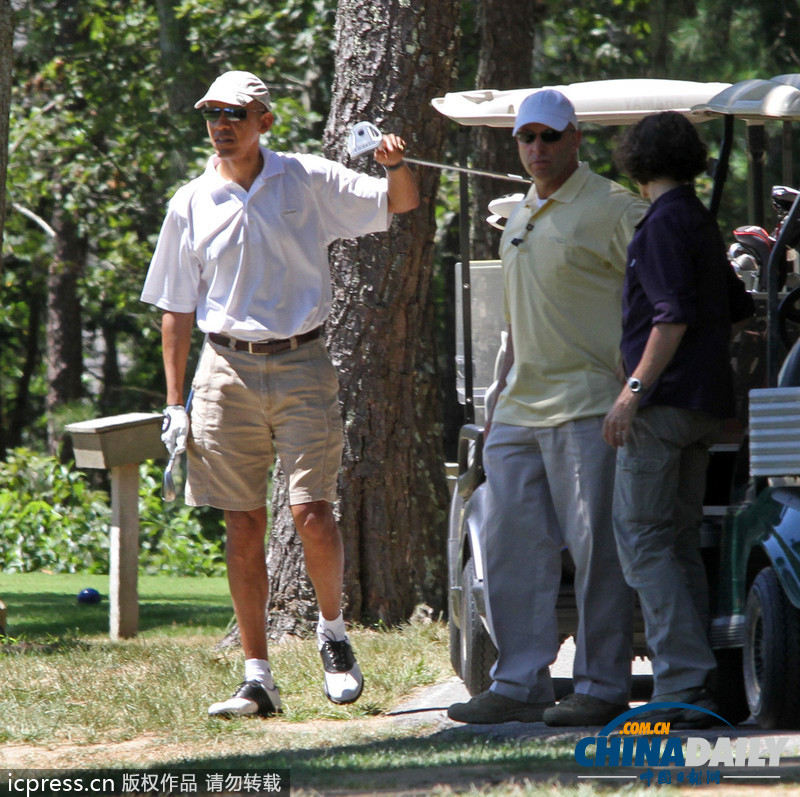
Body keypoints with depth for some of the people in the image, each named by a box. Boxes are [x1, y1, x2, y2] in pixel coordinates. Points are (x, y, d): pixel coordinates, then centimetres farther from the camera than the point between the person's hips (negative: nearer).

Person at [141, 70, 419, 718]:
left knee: (312, 513, -11)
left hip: (302, 365, -2)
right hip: (229, 368, 2)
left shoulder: (309, 181, 2)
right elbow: (177, 310, 10)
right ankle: (258, 678, 5)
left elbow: (401, 202, 5)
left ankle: (333, 633, 15)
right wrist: (175, 403, 6)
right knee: (244, 527, 2)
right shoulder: (192, 205, 5)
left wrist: (396, 164, -19)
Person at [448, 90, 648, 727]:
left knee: (596, 548, -6)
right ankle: (519, 684, 9)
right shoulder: (521, 217, 19)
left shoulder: (612, 209, -6)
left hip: (587, 405, -8)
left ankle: (601, 686, -1)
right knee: (513, 547, 5)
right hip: (519, 410, 8)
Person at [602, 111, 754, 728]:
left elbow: (674, 315, -19)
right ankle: (694, 688, 8)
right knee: (680, 543, 11)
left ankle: (683, 682, -18)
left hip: (666, 400, -9)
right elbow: (737, 307, 29)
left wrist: (634, 389, -21)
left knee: (642, 538, -10)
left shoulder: (665, 222, -10)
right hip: (704, 401, 9)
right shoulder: (702, 224, 18)